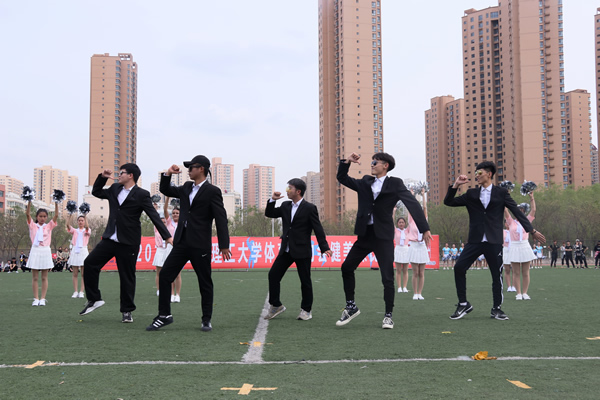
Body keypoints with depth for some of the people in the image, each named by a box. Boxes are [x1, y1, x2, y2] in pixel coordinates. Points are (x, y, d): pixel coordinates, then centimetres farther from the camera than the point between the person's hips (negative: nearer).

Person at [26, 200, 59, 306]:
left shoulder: (49, 226, 7)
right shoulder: (33, 226, 5)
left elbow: (56, 215, -2)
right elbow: (28, 214, -5)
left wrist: (56, 203, -11)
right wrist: (29, 201, -15)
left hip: (45, 251, 0)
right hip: (35, 251, 0)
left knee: (44, 277, 3)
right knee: (35, 277, 2)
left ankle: (43, 299, 5)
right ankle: (36, 299, 4)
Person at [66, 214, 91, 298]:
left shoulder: (87, 231, 8)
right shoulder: (75, 231, 12)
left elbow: (87, 226, -15)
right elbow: (67, 224, -5)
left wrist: (85, 216, -17)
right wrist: (70, 215, -12)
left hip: (83, 251, -2)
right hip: (75, 251, 2)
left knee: (83, 274, -3)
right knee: (75, 274, 1)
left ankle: (81, 292, -2)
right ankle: (75, 291, 3)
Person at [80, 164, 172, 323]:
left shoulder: (141, 195, -8)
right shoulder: (114, 189, 11)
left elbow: (154, 216, -11)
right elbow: (96, 192, 24)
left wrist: (167, 236, -18)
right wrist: (102, 177, 7)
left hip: (128, 243, -6)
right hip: (110, 239, 6)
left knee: (127, 276, 2)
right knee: (90, 263, -3)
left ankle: (127, 311, 14)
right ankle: (94, 299, 12)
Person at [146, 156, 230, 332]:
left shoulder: (212, 191, -6)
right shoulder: (186, 187, 14)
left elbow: (221, 219, -10)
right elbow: (165, 190, 27)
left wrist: (224, 245, -14)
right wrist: (168, 174, 8)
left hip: (200, 245, -6)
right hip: (181, 242, 6)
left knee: (205, 282, 3)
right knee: (164, 276, 1)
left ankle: (206, 320, 16)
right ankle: (164, 315, 10)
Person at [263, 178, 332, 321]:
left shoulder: (309, 208, -8)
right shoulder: (285, 206, 10)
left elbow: (318, 229, -9)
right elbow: (269, 214, 15)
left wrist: (324, 248, -15)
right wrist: (272, 200, -1)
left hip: (302, 251, -5)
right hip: (286, 250, 6)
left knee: (305, 281, 2)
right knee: (273, 275, 0)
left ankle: (306, 310, 18)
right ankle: (276, 305, 14)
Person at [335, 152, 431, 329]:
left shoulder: (395, 183, -3)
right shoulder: (365, 182, 12)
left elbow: (413, 204, -11)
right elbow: (342, 178, 15)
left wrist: (424, 228, -21)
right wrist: (347, 162, -3)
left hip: (383, 236, -5)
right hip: (364, 234, 5)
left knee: (387, 277, -5)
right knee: (346, 268, 3)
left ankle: (388, 316, 10)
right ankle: (351, 307, 17)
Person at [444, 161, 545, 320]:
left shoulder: (501, 193, 4)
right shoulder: (471, 194, 11)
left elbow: (516, 211, 5)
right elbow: (448, 202, 9)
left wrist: (532, 230, 3)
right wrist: (456, 185, -3)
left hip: (494, 241, -2)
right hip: (475, 240, 2)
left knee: (497, 274, 1)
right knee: (459, 267, -11)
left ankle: (496, 309, 17)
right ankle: (463, 304, 2)